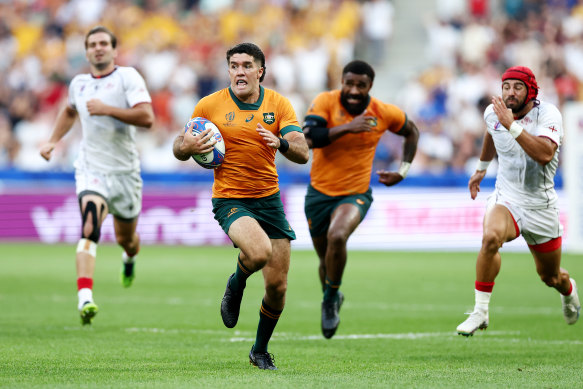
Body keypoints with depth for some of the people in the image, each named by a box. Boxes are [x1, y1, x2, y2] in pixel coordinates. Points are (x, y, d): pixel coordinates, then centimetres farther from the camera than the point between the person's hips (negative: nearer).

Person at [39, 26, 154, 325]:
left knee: (126, 238, 17)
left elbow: (146, 117, -19)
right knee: (90, 228, -25)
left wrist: (108, 109, -25)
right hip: (91, 170, 1)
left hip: (124, 171, -1)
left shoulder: (127, 77, -7)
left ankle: (130, 258, 57)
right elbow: (70, 111, 32)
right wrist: (53, 141, 21)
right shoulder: (78, 84, 8)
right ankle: (85, 298, -37)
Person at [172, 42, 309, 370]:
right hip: (230, 199, -3)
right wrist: (188, 147, -19)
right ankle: (236, 285, 4)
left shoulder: (278, 104, 0)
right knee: (259, 251, -33)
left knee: (277, 286, 1)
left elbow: (303, 153, -8)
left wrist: (281, 143, -30)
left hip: (269, 198, 3)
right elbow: (179, 148, 5)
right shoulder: (211, 105, -4)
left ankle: (260, 350, 26)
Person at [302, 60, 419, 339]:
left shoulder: (384, 113, -7)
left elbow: (411, 132, 14)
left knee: (337, 237, -30)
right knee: (325, 258, 13)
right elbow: (308, 138, -28)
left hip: (356, 194, -1)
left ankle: (330, 299, -8)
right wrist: (347, 128, -34)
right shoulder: (326, 102, -13)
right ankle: (332, 298, 46)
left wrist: (403, 171, 9)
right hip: (320, 192, 1)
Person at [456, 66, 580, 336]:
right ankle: (480, 311, -24)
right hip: (506, 199, 1)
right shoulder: (493, 112, -4)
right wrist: (481, 167, 34)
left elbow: (545, 154, -35)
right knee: (491, 237, -33)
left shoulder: (547, 114, -17)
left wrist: (512, 125, -39)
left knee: (550, 277, 13)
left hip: (540, 207, -1)